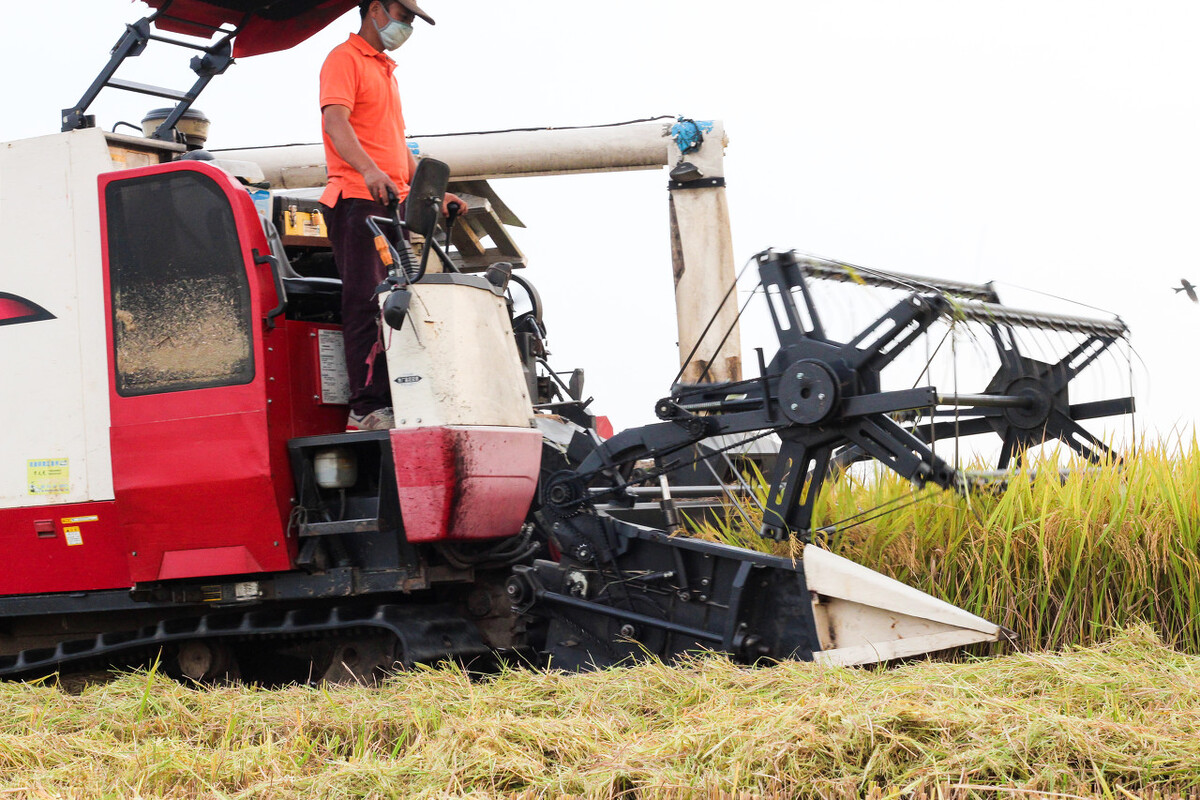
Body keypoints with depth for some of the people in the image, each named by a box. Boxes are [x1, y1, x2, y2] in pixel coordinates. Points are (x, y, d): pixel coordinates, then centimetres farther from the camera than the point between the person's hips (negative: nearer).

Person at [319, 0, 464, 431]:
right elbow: (334, 121, -16)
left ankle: (397, 401, 4)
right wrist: (369, 170, -32)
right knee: (366, 305, -13)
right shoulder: (345, 59, -1)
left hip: (394, 202, 9)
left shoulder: (386, 71, 28)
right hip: (357, 200, -9)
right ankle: (368, 408, -17)